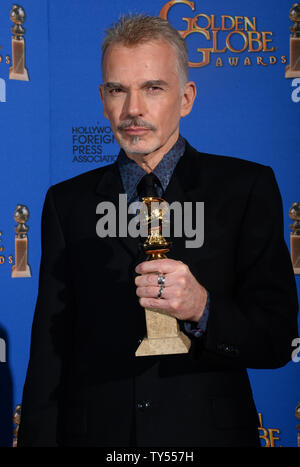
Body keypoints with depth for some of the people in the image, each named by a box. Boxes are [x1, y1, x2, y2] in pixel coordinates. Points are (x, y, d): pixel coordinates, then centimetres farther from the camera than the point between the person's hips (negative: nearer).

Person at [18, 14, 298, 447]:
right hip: (94, 431, 2)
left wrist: (202, 310, -26)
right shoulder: (67, 202, 3)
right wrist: (37, 437, -8)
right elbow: (49, 351, 1)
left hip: (207, 430, -1)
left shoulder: (248, 188, -4)